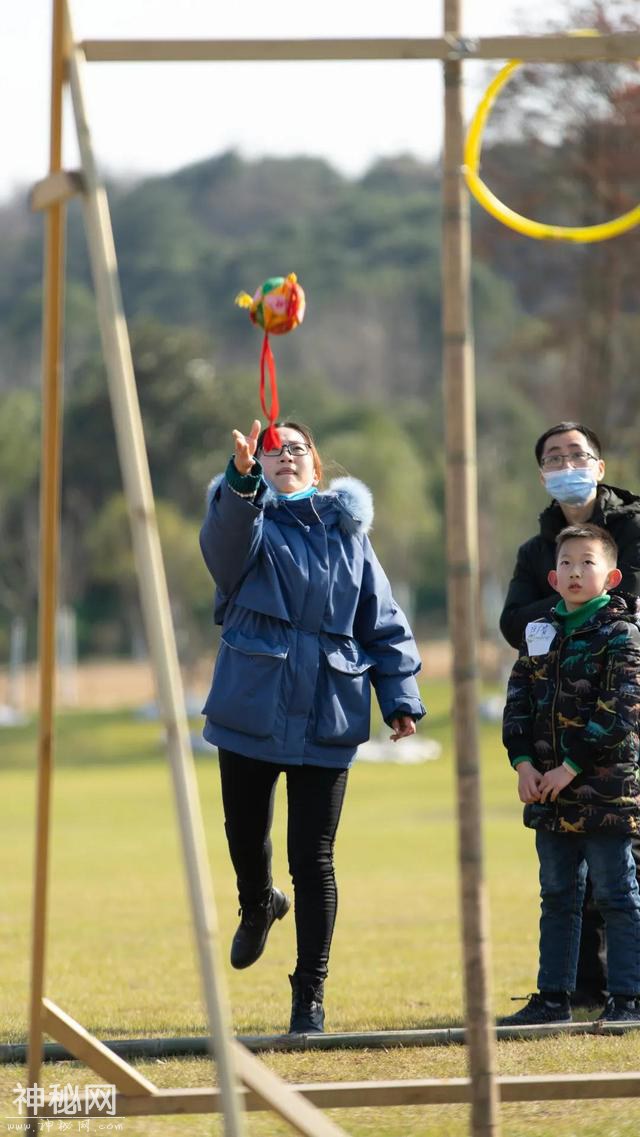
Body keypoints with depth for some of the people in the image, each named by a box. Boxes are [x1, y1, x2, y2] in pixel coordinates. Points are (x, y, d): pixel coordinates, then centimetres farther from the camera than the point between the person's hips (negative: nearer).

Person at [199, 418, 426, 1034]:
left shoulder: (346, 531, 9)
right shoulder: (248, 519, 2)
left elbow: (383, 624, 11)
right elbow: (226, 538, -25)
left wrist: (400, 698, 1)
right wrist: (242, 479, -44)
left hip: (327, 719, 0)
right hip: (252, 707, 0)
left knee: (313, 861, -2)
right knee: (245, 838, 14)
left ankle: (310, 996, 7)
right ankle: (258, 905, 49)